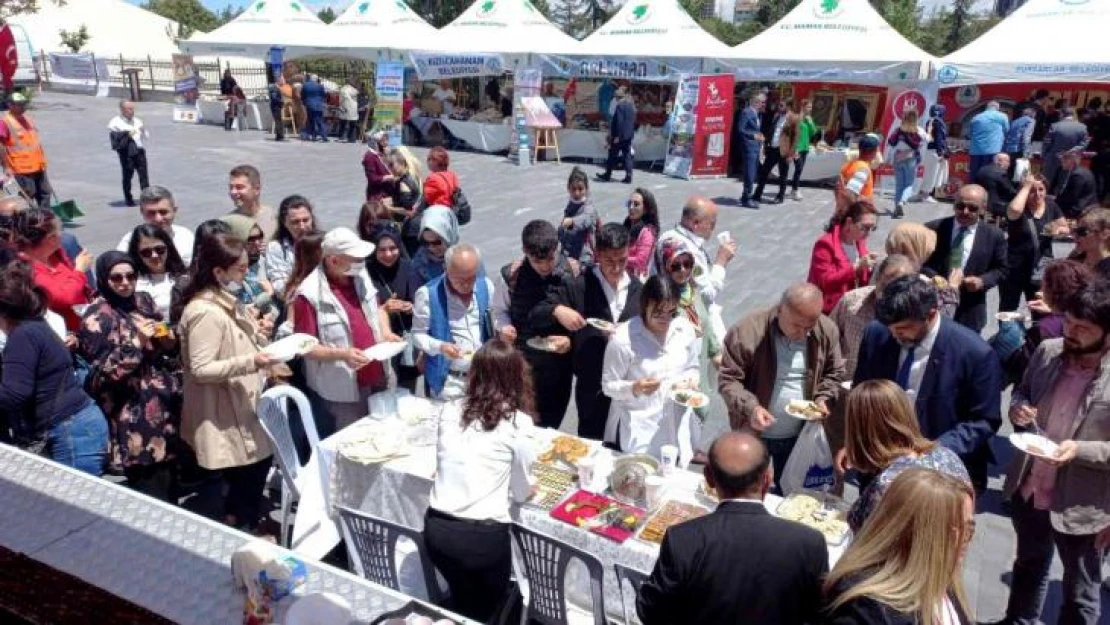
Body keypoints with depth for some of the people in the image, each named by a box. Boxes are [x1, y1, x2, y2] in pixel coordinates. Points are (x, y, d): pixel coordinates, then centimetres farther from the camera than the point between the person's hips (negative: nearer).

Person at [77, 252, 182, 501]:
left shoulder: (143, 301, 9)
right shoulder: (97, 318, -10)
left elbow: (167, 344, 21)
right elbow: (101, 375, -14)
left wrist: (170, 341, -2)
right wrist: (136, 342, -21)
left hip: (167, 407, 7)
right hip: (137, 421, -6)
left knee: (170, 487, 16)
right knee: (154, 499, -3)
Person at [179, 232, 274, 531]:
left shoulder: (226, 302, 9)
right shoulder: (205, 312, -23)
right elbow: (201, 370, -25)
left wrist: (256, 333, 5)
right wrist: (250, 362, -33)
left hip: (243, 408, 10)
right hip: (226, 417, -10)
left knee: (257, 474, 19)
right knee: (244, 483, 1)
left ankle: (249, 530, 35)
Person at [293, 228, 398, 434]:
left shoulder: (360, 276, 0)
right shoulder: (309, 294, -21)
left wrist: (386, 332, -2)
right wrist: (341, 354, -28)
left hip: (379, 379, 7)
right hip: (344, 392, -6)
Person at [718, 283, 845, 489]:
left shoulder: (827, 331, -10)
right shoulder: (746, 331, -23)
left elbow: (834, 373, 6)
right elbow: (728, 379, -17)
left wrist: (822, 398, -12)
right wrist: (750, 407, -32)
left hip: (799, 435, 3)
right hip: (754, 433, -3)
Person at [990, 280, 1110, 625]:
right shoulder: (1048, 351, -6)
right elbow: (1022, 391, 10)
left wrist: (1080, 450, -29)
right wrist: (1018, 408, -10)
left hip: (1080, 507, -5)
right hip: (1028, 489, 5)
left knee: (1079, 592, 18)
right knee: (1029, 564, 30)